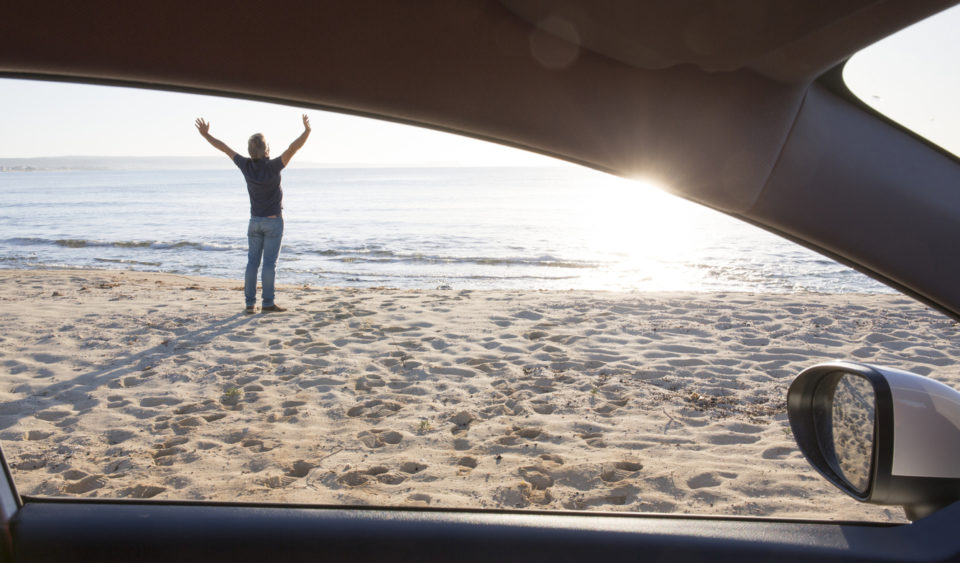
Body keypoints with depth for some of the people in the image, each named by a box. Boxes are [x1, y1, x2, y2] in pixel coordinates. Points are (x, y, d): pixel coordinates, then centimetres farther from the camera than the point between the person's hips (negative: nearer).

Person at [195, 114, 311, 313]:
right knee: (269, 263, -4)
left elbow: (225, 148, 5)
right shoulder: (272, 166, -17)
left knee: (252, 262, 5)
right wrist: (307, 131, -32)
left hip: (255, 221, 4)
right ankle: (268, 303, -4)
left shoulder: (246, 165, -5)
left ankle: (250, 303, 5)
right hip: (273, 222, -4)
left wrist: (206, 134, 16)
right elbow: (292, 149, -29)